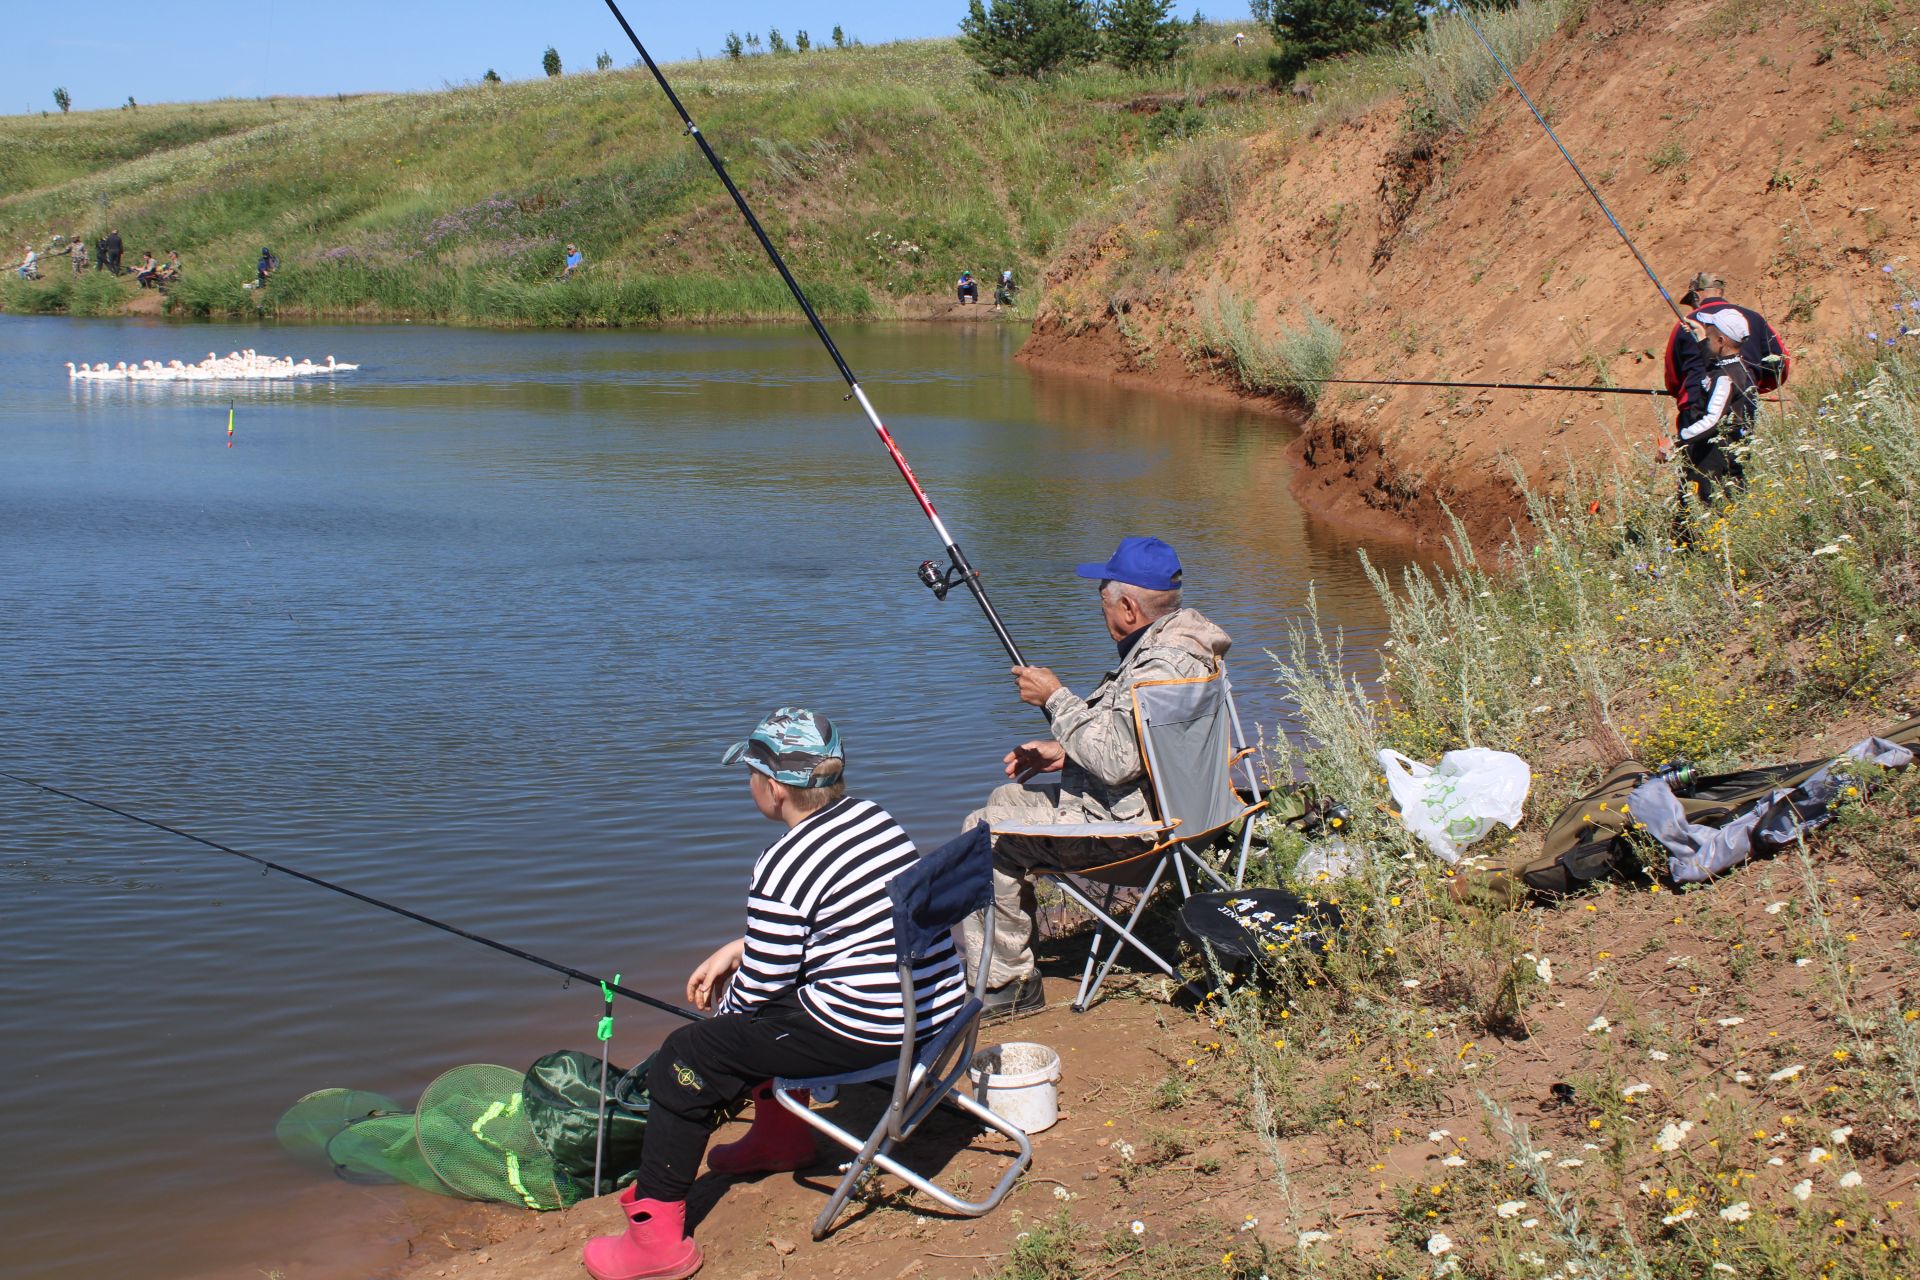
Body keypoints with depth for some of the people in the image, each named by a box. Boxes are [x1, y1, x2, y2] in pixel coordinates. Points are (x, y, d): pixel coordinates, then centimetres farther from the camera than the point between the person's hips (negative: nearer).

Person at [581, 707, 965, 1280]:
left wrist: (722, 1010, 13)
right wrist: (736, 949, 18)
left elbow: (760, 987, -10)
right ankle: (781, 1136, 45)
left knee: (686, 1056, 1)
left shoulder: (783, 867, -19)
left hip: (863, 1031, -9)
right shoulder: (874, 817, 7)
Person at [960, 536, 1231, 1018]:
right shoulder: (1171, 641, 8)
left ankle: (1007, 983, 1)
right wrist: (1065, 753, 9)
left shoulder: (1163, 665, -26)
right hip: (1144, 802, 11)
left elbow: (1116, 761, -32)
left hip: (1129, 823, -11)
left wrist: (1056, 699, -21)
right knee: (1004, 800, 22)